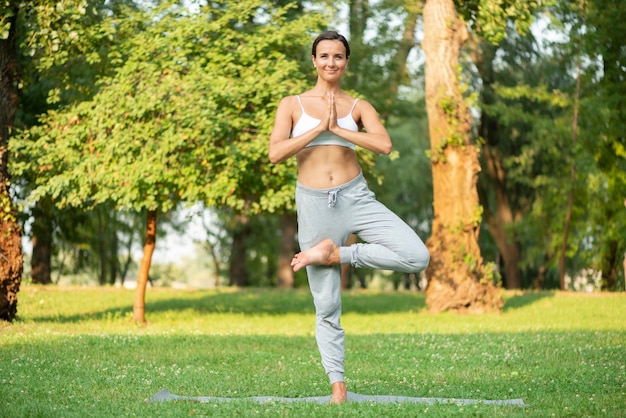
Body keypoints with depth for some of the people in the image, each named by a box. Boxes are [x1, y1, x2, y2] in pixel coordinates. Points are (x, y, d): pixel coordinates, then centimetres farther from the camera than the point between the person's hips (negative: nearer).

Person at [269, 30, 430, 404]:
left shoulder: (358, 106, 6)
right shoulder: (292, 105, 6)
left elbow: (384, 145, -12)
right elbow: (275, 153, -10)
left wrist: (337, 128, -13)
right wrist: (319, 127, -14)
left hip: (355, 198, 1)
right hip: (314, 204, -1)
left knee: (417, 257, -20)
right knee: (327, 304, 1)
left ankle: (335, 253, -5)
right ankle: (338, 387, 11)